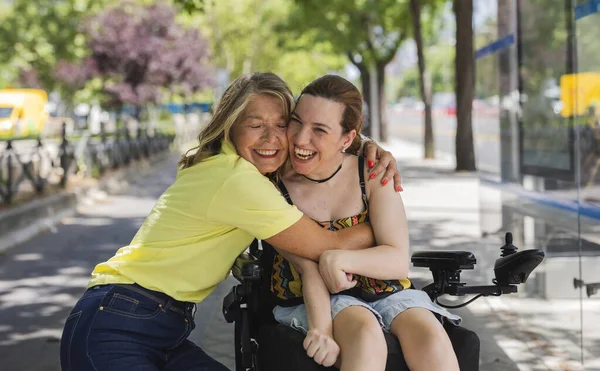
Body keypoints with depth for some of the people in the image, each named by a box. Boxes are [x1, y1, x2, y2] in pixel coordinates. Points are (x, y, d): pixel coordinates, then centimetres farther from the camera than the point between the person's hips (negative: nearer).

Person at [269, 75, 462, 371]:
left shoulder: (372, 174, -4)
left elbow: (398, 262, -10)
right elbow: (308, 271, -16)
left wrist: (340, 259, -28)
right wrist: (321, 329, -33)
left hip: (384, 292, 2)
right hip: (308, 300, -2)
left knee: (430, 338, -28)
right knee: (365, 332, -35)